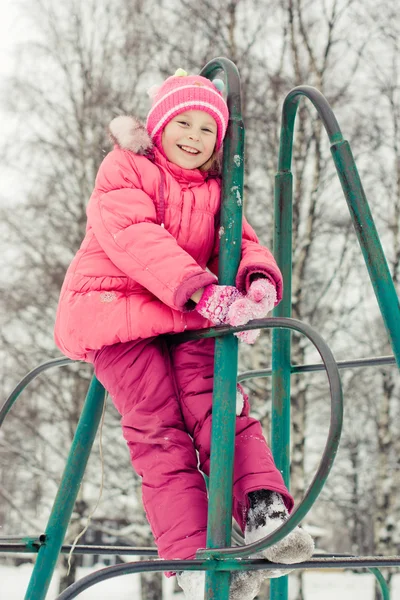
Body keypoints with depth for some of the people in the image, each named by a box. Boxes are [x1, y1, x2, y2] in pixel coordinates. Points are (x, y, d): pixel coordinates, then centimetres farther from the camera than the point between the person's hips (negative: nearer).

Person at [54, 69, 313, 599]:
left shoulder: (214, 191, 19)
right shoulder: (125, 170, -1)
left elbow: (242, 242, 8)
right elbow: (134, 238, -18)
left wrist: (260, 280, -20)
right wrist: (204, 291, -31)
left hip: (185, 317, 5)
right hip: (115, 308, -5)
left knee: (217, 400, -18)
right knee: (158, 427, -14)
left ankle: (264, 511, -27)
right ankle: (195, 556, -18)